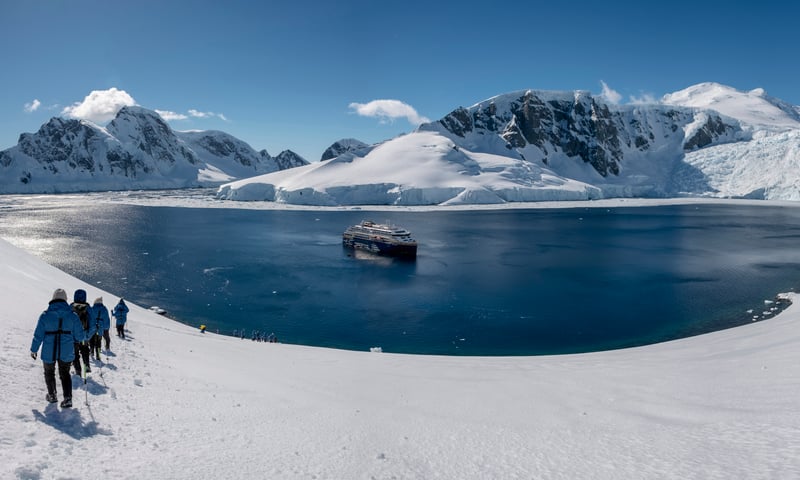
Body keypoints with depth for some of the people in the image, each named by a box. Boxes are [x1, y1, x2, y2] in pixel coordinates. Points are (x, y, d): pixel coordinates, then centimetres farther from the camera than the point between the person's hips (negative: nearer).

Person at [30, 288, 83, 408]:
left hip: (49, 352, -1)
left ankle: (52, 396, 34)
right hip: (66, 352, 1)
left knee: (49, 373, 23)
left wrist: (34, 350, 8)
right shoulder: (73, 315, -7)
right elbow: (79, 335, -3)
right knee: (65, 374, 17)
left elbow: (38, 335, -5)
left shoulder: (45, 315, -9)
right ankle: (67, 398, 3)